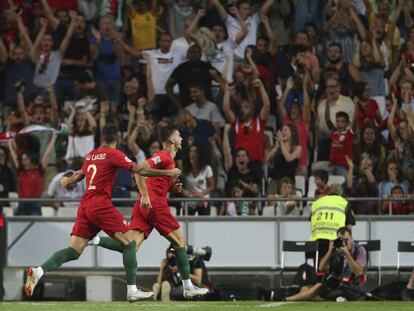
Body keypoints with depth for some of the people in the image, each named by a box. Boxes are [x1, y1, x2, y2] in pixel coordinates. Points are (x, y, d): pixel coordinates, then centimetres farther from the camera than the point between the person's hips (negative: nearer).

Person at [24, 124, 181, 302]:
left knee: (74, 251, 2)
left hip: (85, 205, 7)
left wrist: (67, 181, 57)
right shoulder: (113, 154, -2)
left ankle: (39, 271, -16)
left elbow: (80, 174, 35)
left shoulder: (90, 155, 17)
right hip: (101, 204, -7)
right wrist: (167, 173, 0)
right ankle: (132, 291, -7)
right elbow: (139, 170, -7)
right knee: (129, 243, -1)